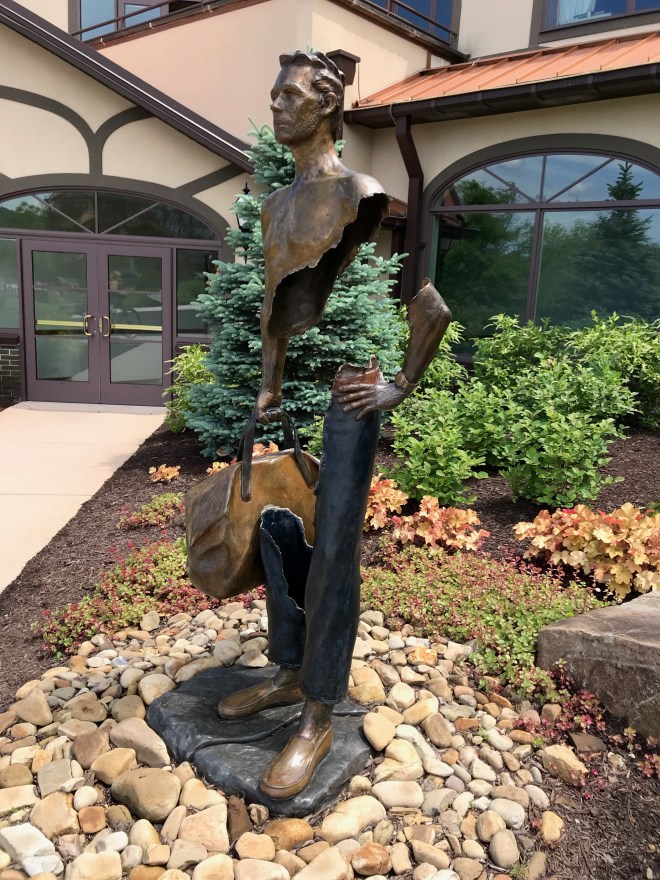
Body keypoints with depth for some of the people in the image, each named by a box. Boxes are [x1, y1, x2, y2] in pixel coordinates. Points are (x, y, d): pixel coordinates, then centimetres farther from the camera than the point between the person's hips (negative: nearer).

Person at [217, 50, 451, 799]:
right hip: (290, 392, 8)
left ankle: (319, 717, 9)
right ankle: (290, 673, 29)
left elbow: (431, 306, -11)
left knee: (331, 554, -3)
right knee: (277, 535, 11)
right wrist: (267, 386, 15)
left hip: (344, 395, -8)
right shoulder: (275, 204, 17)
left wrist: (402, 388, -10)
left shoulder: (361, 195, -7)